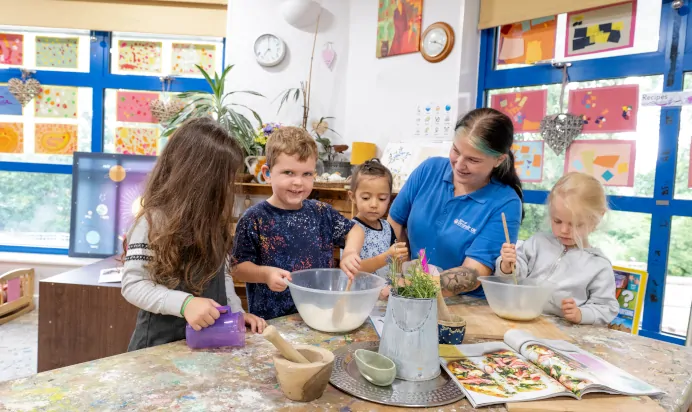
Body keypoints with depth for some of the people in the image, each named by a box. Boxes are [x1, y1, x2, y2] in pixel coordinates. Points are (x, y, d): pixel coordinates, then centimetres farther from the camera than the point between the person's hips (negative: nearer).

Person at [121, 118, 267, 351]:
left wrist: (237, 312, -2)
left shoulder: (212, 218, 3)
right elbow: (133, 285, -18)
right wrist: (184, 303, -32)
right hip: (162, 343, -6)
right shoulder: (154, 221, -18)